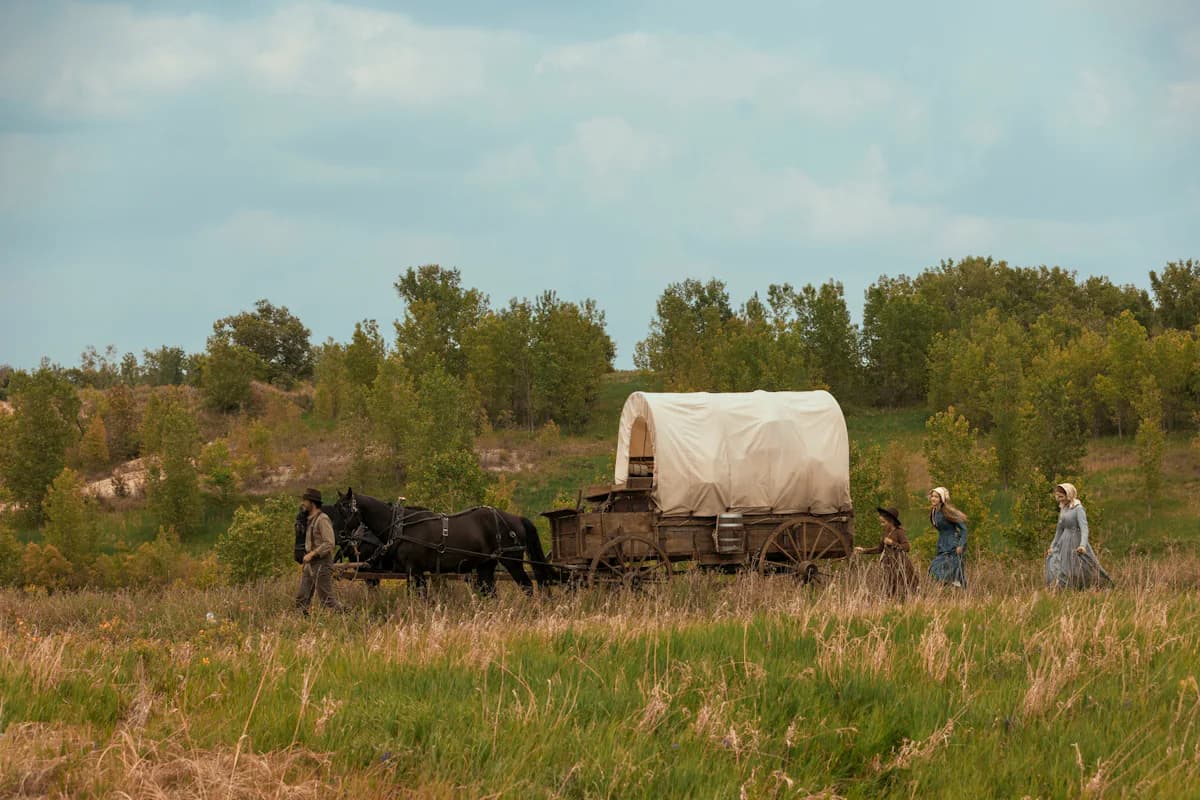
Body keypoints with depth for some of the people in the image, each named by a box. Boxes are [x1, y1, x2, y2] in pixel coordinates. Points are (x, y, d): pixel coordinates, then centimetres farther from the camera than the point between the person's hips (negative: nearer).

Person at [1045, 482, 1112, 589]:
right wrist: (1053, 546, 25)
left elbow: (1084, 528, -21)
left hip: (1076, 544, -8)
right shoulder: (1063, 509, 12)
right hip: (1065, 543, 8)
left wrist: (1083, 545, -35)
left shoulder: (1078, 508, -11)